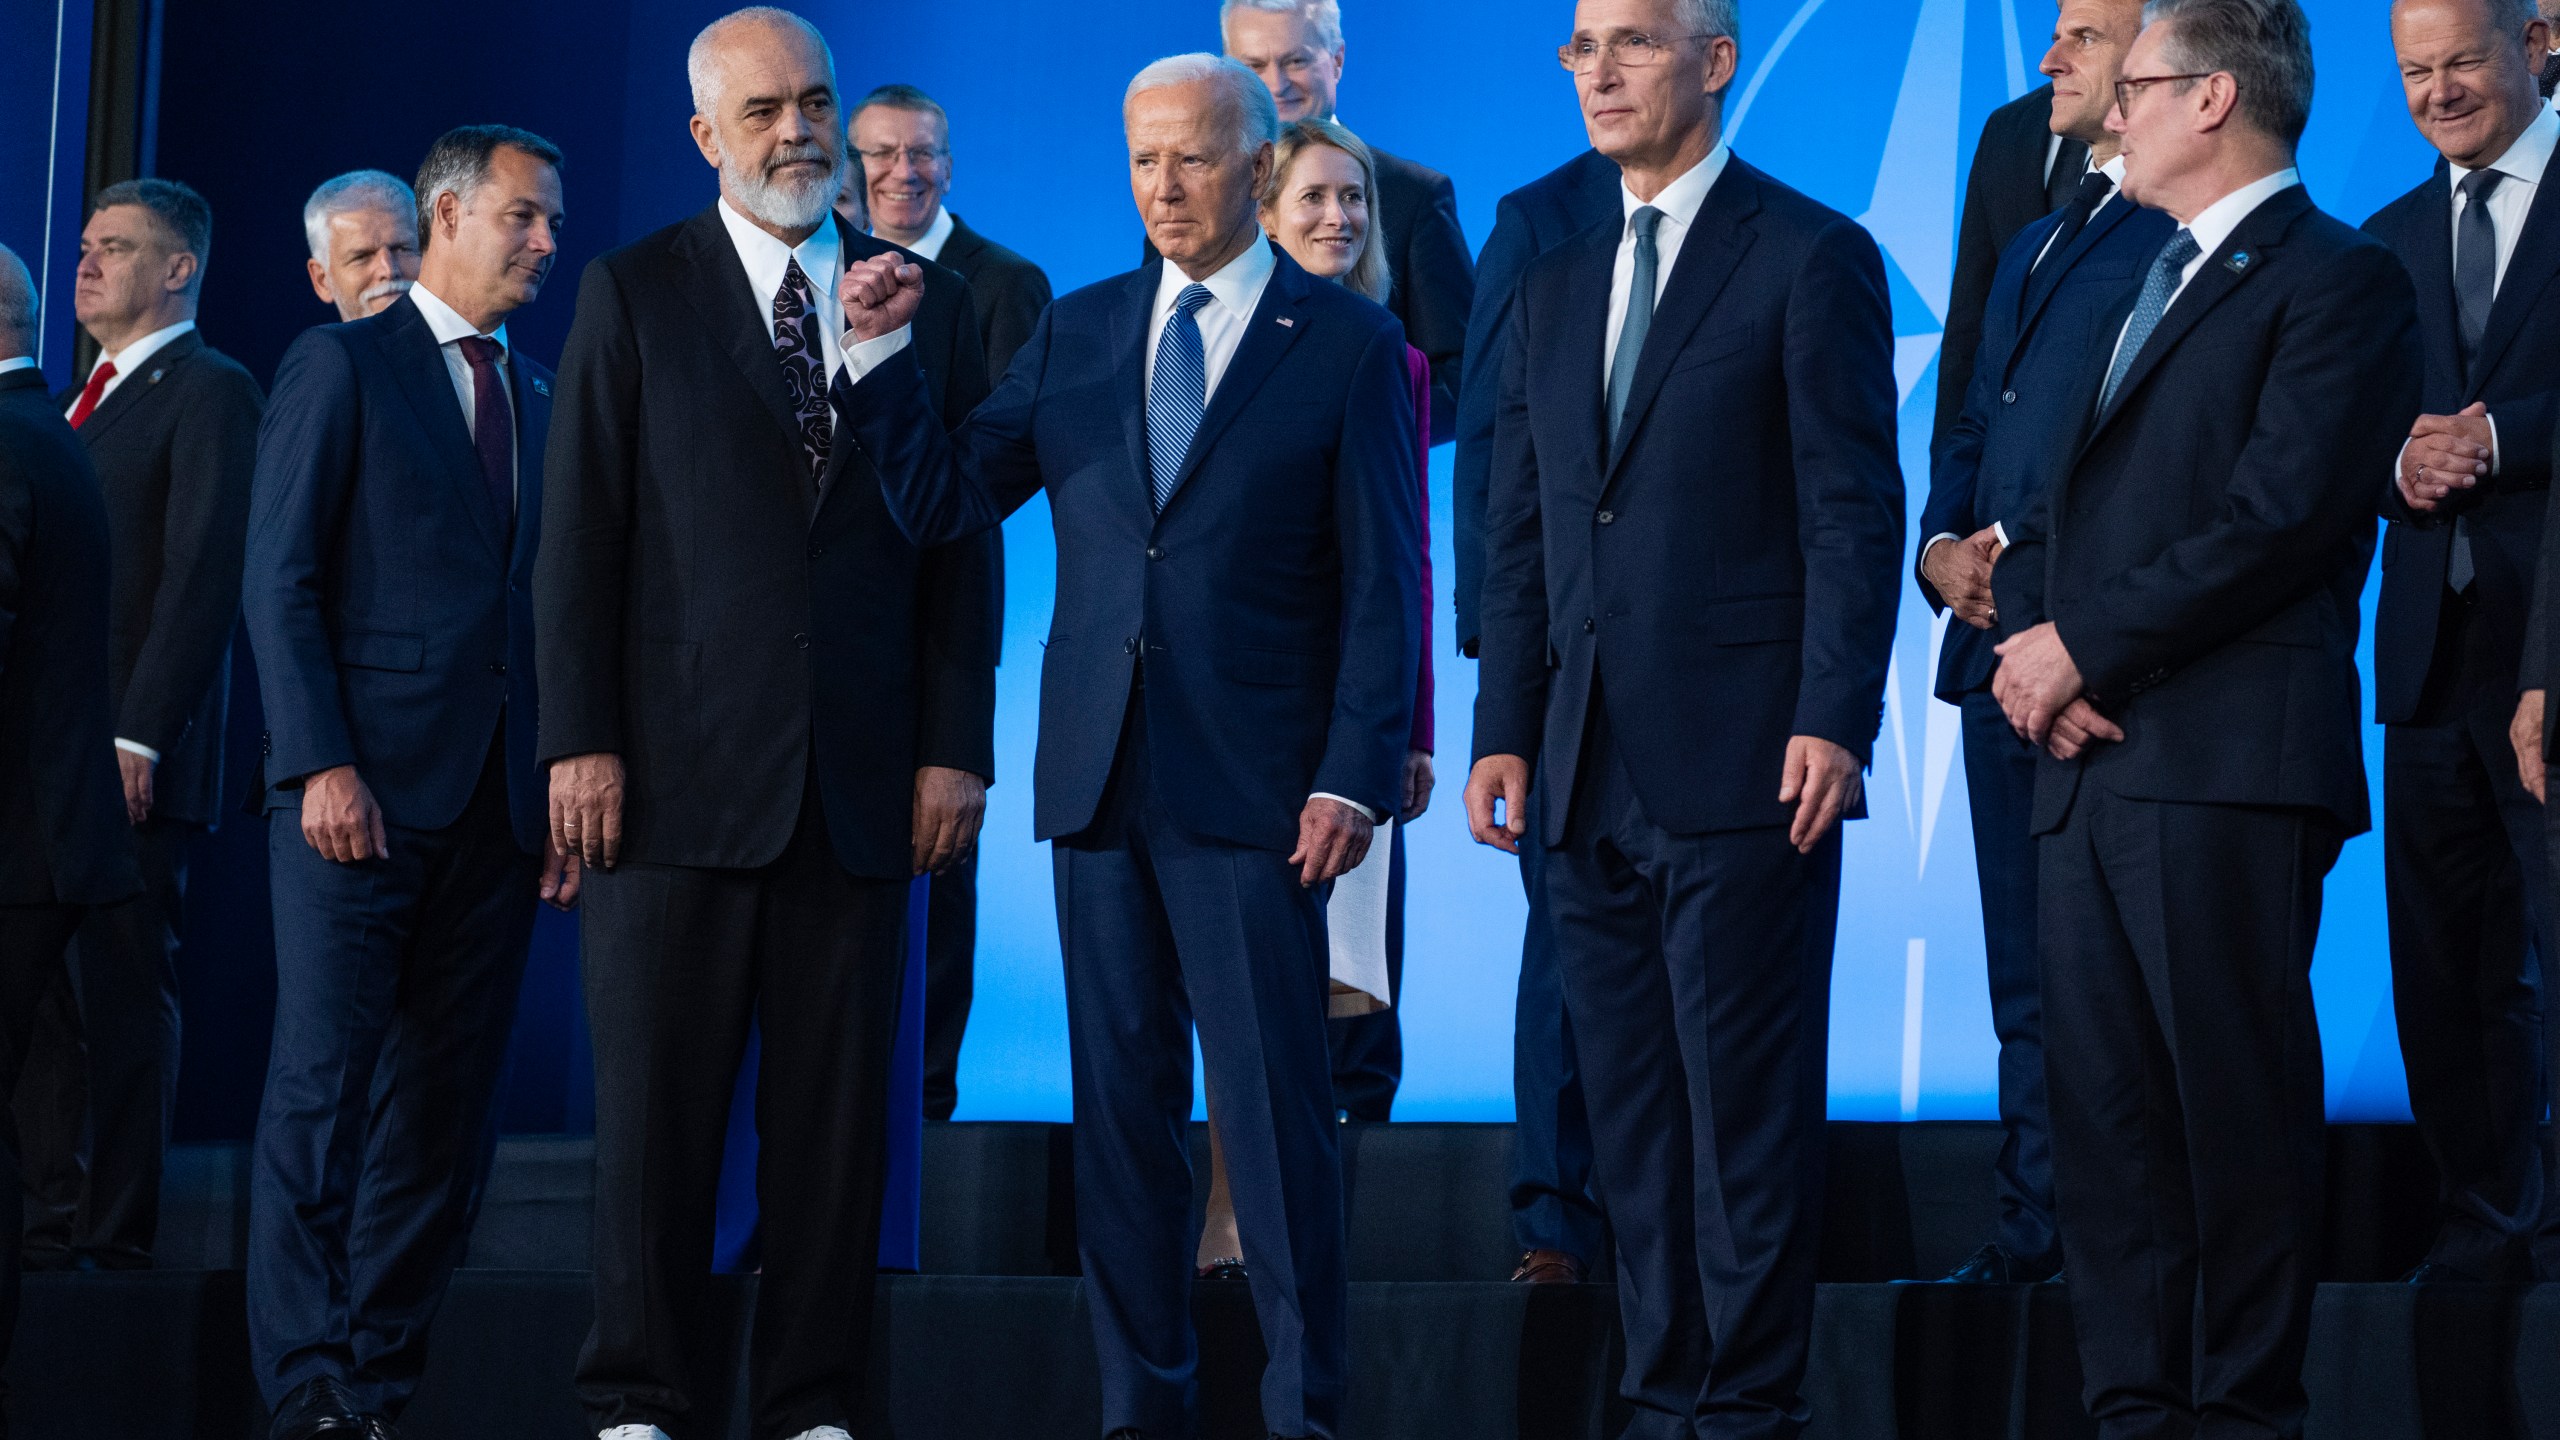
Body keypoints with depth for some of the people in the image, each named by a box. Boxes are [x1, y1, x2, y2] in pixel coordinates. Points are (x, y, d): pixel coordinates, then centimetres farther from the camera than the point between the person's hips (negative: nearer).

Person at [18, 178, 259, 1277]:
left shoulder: (210, 392, -4)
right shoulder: (81, 401, 23)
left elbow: (203, 578, -13)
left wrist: (139, 738, -19)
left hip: (131, 759, -8)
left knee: (123, 995, -6)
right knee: (41, 999, 6)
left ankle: (115, 1240, -3)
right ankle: (53, 1226, 11)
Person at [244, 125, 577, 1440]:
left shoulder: (538, 399, 18)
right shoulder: (341, 365, 1)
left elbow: (542, 606, 17)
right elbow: (280, 579, -6)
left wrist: (563, 796, 8)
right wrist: (322, 763, -15)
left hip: (495, 802, 6)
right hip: (363, 786, -6)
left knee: (445, 1107, 4)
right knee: (322, 1084, -8)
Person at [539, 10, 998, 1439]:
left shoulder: (934, 302, 12)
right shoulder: (633, 294, 7)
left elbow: (962, 544, 10)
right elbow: (581, 536, 3)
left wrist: (955, 747, 2)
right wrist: (580, 740, -5)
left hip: (862, 781, 2)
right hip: (681, 769, -2)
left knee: (839, 1108, 3)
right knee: (657, 1102, 0)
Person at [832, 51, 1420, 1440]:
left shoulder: (1349, 344, 1)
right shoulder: (1077, 332, 13)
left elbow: (1382, 581, -3)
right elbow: (939, 500, 11)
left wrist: (1354, 778, -11)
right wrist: (879, 352, -3)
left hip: (1251, 790, -4)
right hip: (1098, 779, 4)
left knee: (1273, 1105, -3)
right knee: (1118, 1103, 8)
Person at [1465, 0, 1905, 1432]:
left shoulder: (1812, 257, -2)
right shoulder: (1557, 282, 17)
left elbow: (1854, 511, -8)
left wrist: (1833, 720, -16)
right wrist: (1506, 728, 10)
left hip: (1742, 767, -6)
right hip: (1592, 776, 7)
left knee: (1748, 1107, -4)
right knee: (1633, 1112, 10)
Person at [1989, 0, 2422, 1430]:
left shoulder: (2342, 281, -3)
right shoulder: (2143, 292, 24)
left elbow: (2276, 516, -14)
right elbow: (2052, 510, 21)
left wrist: (2084, 647, -11)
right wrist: (2032, 641, 1)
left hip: (2228, 768, -8)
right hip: (2088, 765, 8)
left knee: (2236, 1098, -6)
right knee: (2103, 1103, 6)